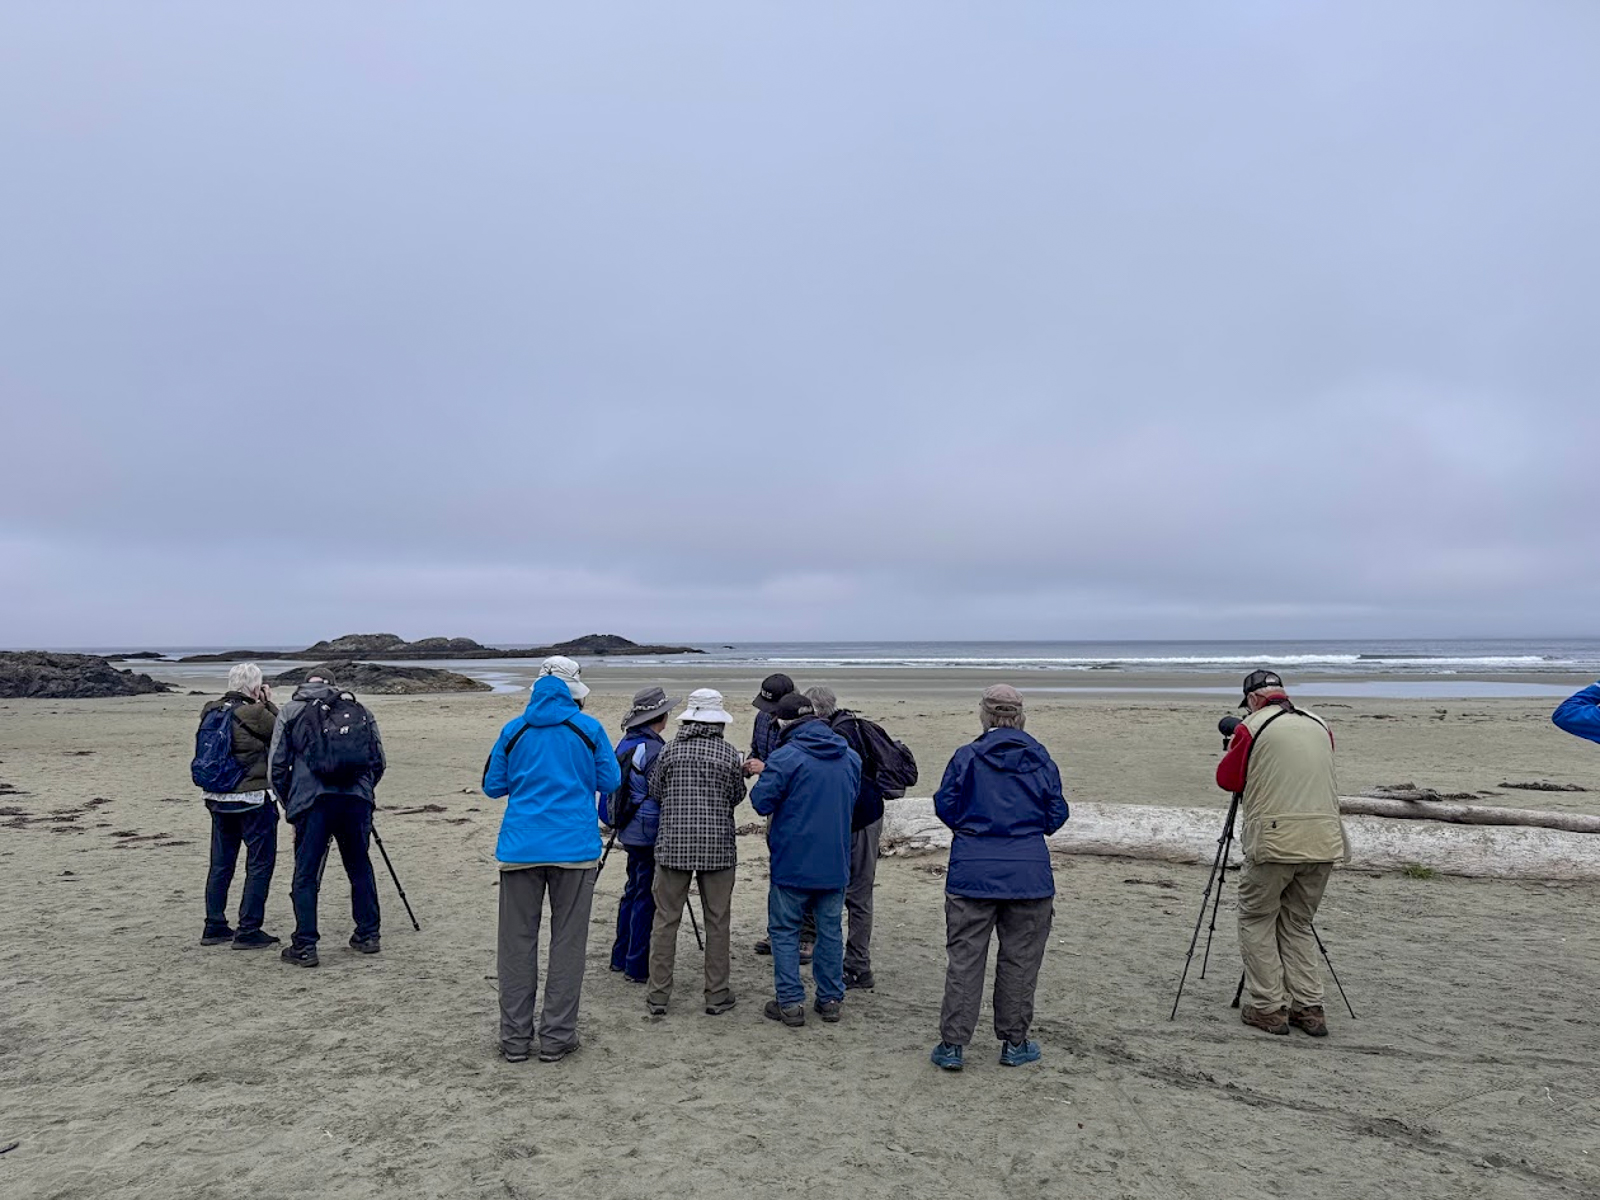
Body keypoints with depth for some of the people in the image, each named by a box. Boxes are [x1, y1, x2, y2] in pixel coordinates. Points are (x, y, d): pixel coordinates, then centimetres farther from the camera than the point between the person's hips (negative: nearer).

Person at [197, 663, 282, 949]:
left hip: (217, 798, 7)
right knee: (260, 864, 3)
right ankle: (248, 931, 4)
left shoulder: (211, 711, 4)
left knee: (221, 864, 16)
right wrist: (268, 703, 2)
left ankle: (214, 928, 24)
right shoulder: (254, 713, -17)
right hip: (253, 799, -7)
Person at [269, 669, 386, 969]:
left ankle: (304, 947, 7)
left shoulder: (290, 711, 13)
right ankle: (368, 936, 22)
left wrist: (289, 805, 22)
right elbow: (379, 762, 14)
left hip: (312, 800, -2)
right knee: (360, 868, 15)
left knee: (305, 875, 6)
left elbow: (277, 768, 10)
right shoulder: (359, 710, 17)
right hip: (358, 799, 2)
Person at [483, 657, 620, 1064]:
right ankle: (556, 1037, 12)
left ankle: (515, 1038, 16)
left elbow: (492, 786, 10)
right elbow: (610, 781, 5)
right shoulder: (588, 729, -2)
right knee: (568, 943, 7)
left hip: (519, 849, 2)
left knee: (517, 942, 10)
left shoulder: (513, 730, 4)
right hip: (575, 849, -2)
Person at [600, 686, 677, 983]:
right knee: (646, 897, -1)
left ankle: (621, 958, 27)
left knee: (633, 891, 18)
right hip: (650, 833, -9)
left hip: (629, 830, 9)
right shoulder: (654, 750, -19)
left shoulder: (626, 744, 8)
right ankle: (637, 967, 6)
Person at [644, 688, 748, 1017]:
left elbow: (655, 792, 8)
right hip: (718, 848, -1)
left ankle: (658, 996, 13)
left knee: (666, 920, 9)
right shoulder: (730, 754, -4)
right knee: (717, 922, 9)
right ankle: (717, 996, 16)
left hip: (673, 845, 1)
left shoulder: (670, 751, -1)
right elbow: (738, 796, 6)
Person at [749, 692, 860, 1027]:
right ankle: (831, 999, 21)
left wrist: (764, 777, 7)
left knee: (784, 930, 8)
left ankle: (791, 1002, 9)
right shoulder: (850, 757, 5)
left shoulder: (785, 757, -16)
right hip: (835, 862, 5)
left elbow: (762, 802, -13)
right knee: (829, 930, 15)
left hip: (793, 861, -5)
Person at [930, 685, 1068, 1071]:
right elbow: (1057, 814, 5)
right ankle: (1014, 1043, 22)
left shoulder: (967, 757, -5)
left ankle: (952, 1044, 10)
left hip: (972, 872, -1)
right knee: (1020, 960, 12)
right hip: (1029, 875, 1)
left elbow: (945, 807, -1)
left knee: (964, 959, 6)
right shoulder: (1041, 759, 0)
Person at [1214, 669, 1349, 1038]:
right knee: (1298, 925, 17)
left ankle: (1269, 1008, 7)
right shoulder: (1320, 726, 14)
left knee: (1256, 922, 9)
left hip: (1275, 841, -6)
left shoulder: (1253, 727, -3)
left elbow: (1227, 778, 4)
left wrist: (1233, 748, 20)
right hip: (1324, 841, 6)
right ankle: (1309, 1008, 14)